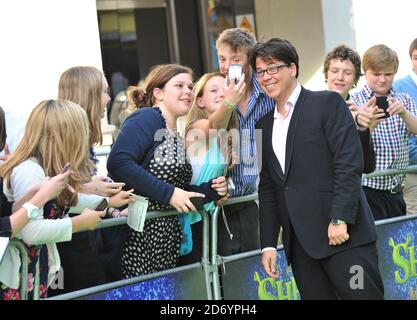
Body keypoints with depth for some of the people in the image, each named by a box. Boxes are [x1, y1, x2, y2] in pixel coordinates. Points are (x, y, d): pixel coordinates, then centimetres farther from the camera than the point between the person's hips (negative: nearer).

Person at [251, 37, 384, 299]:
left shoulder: (327, 103, 0)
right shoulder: (264, 125, 18)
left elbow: (350, 163, -9)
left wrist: (339, 219, -16)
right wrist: (268, 244, 11)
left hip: (341, 232, -5)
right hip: (299, 243, 6)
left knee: (363, 295, -7)